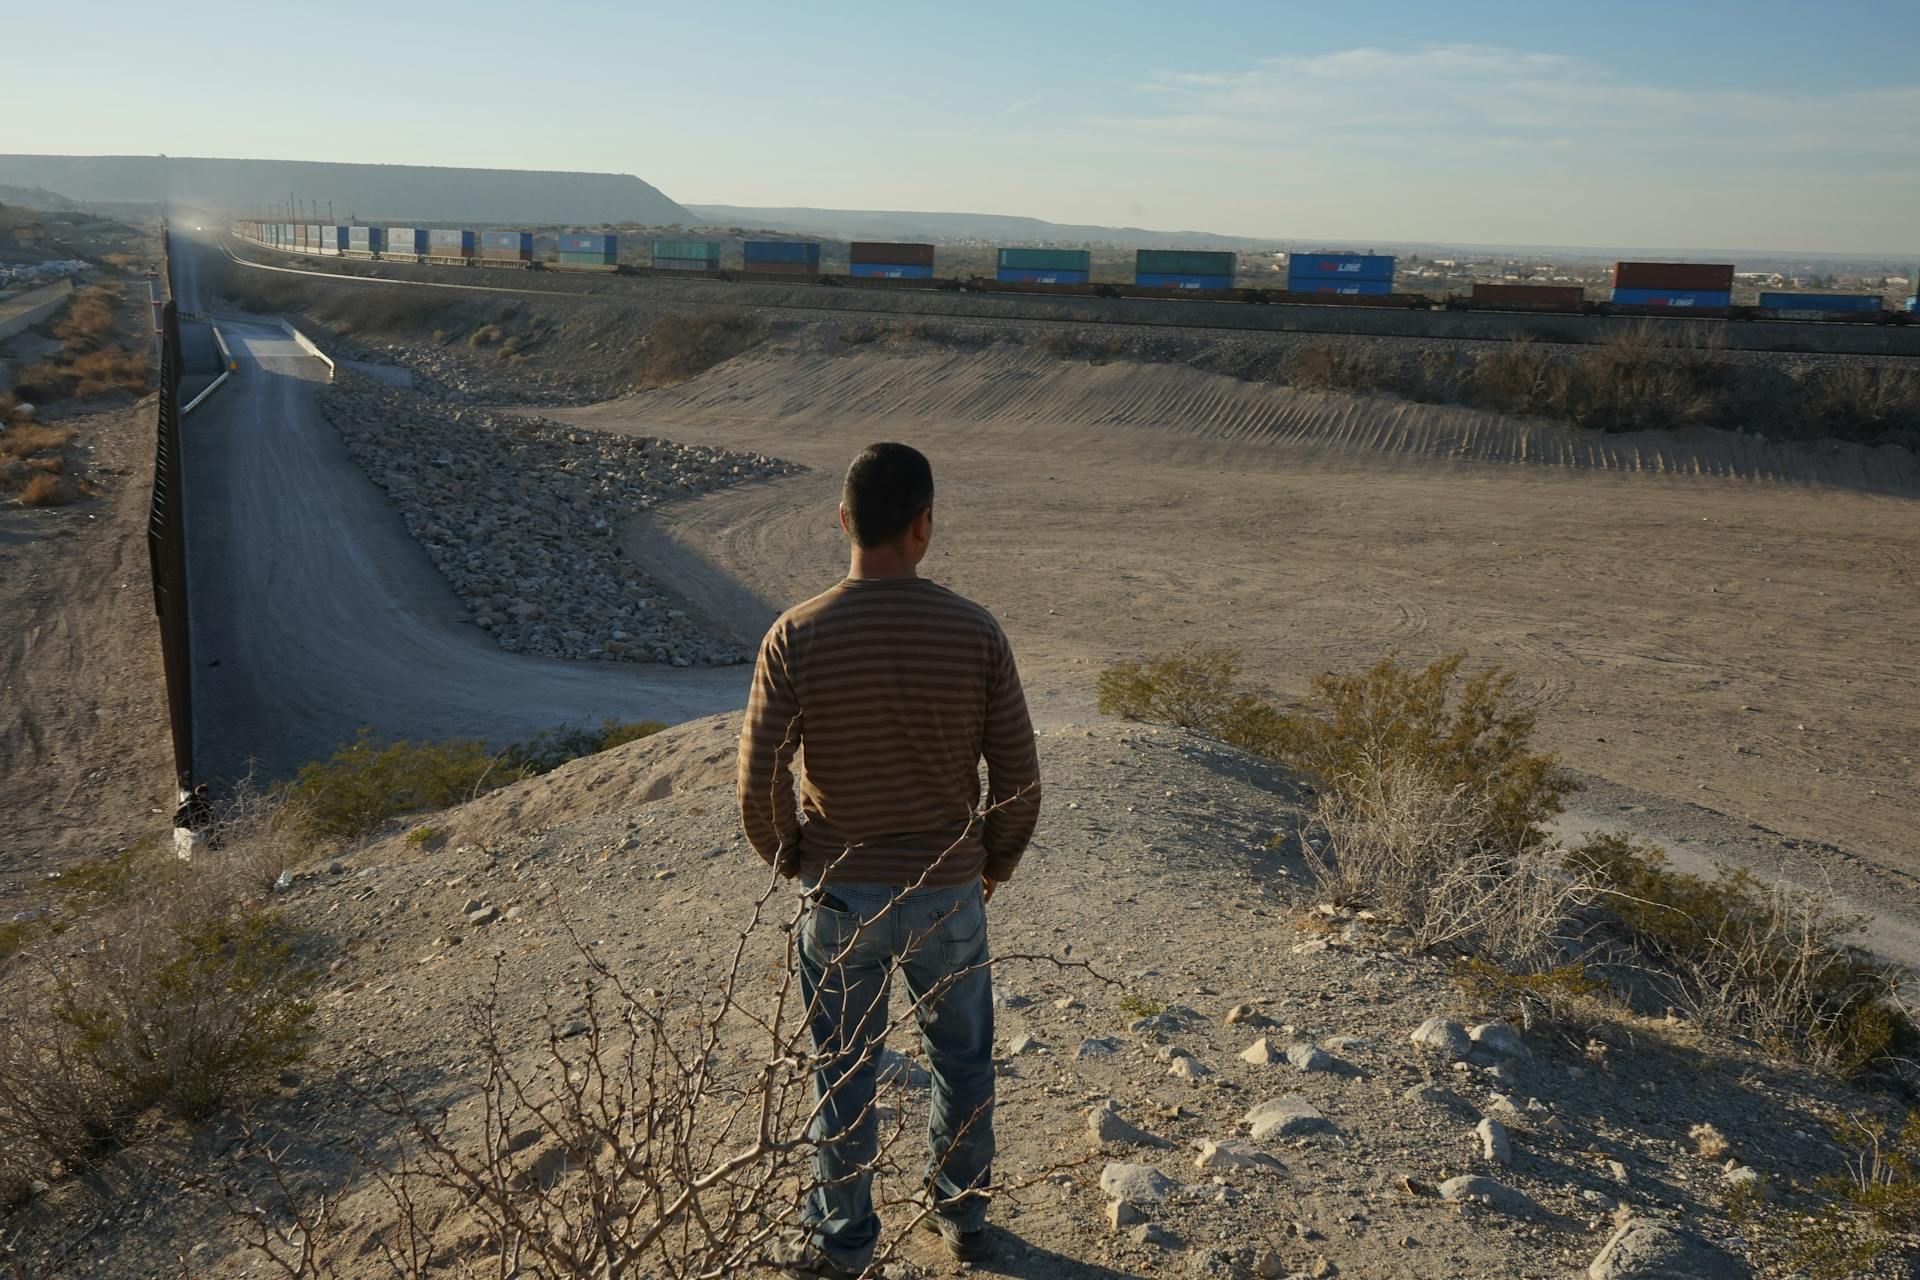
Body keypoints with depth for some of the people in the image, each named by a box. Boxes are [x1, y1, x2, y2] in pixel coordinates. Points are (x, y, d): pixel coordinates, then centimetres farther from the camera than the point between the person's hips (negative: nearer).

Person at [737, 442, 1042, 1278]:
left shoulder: (797, 636, -15)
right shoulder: (975, 633, -13)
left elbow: (759, 779, -12)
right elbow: (1019, 776, -8)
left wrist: (788, 860, 8)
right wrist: (995, 864, 10)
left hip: (841, 893, 0)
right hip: (950, 891, 1)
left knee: (843, 1074, 16)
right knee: (961, 1057, 22)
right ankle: (961, 1211, 40)